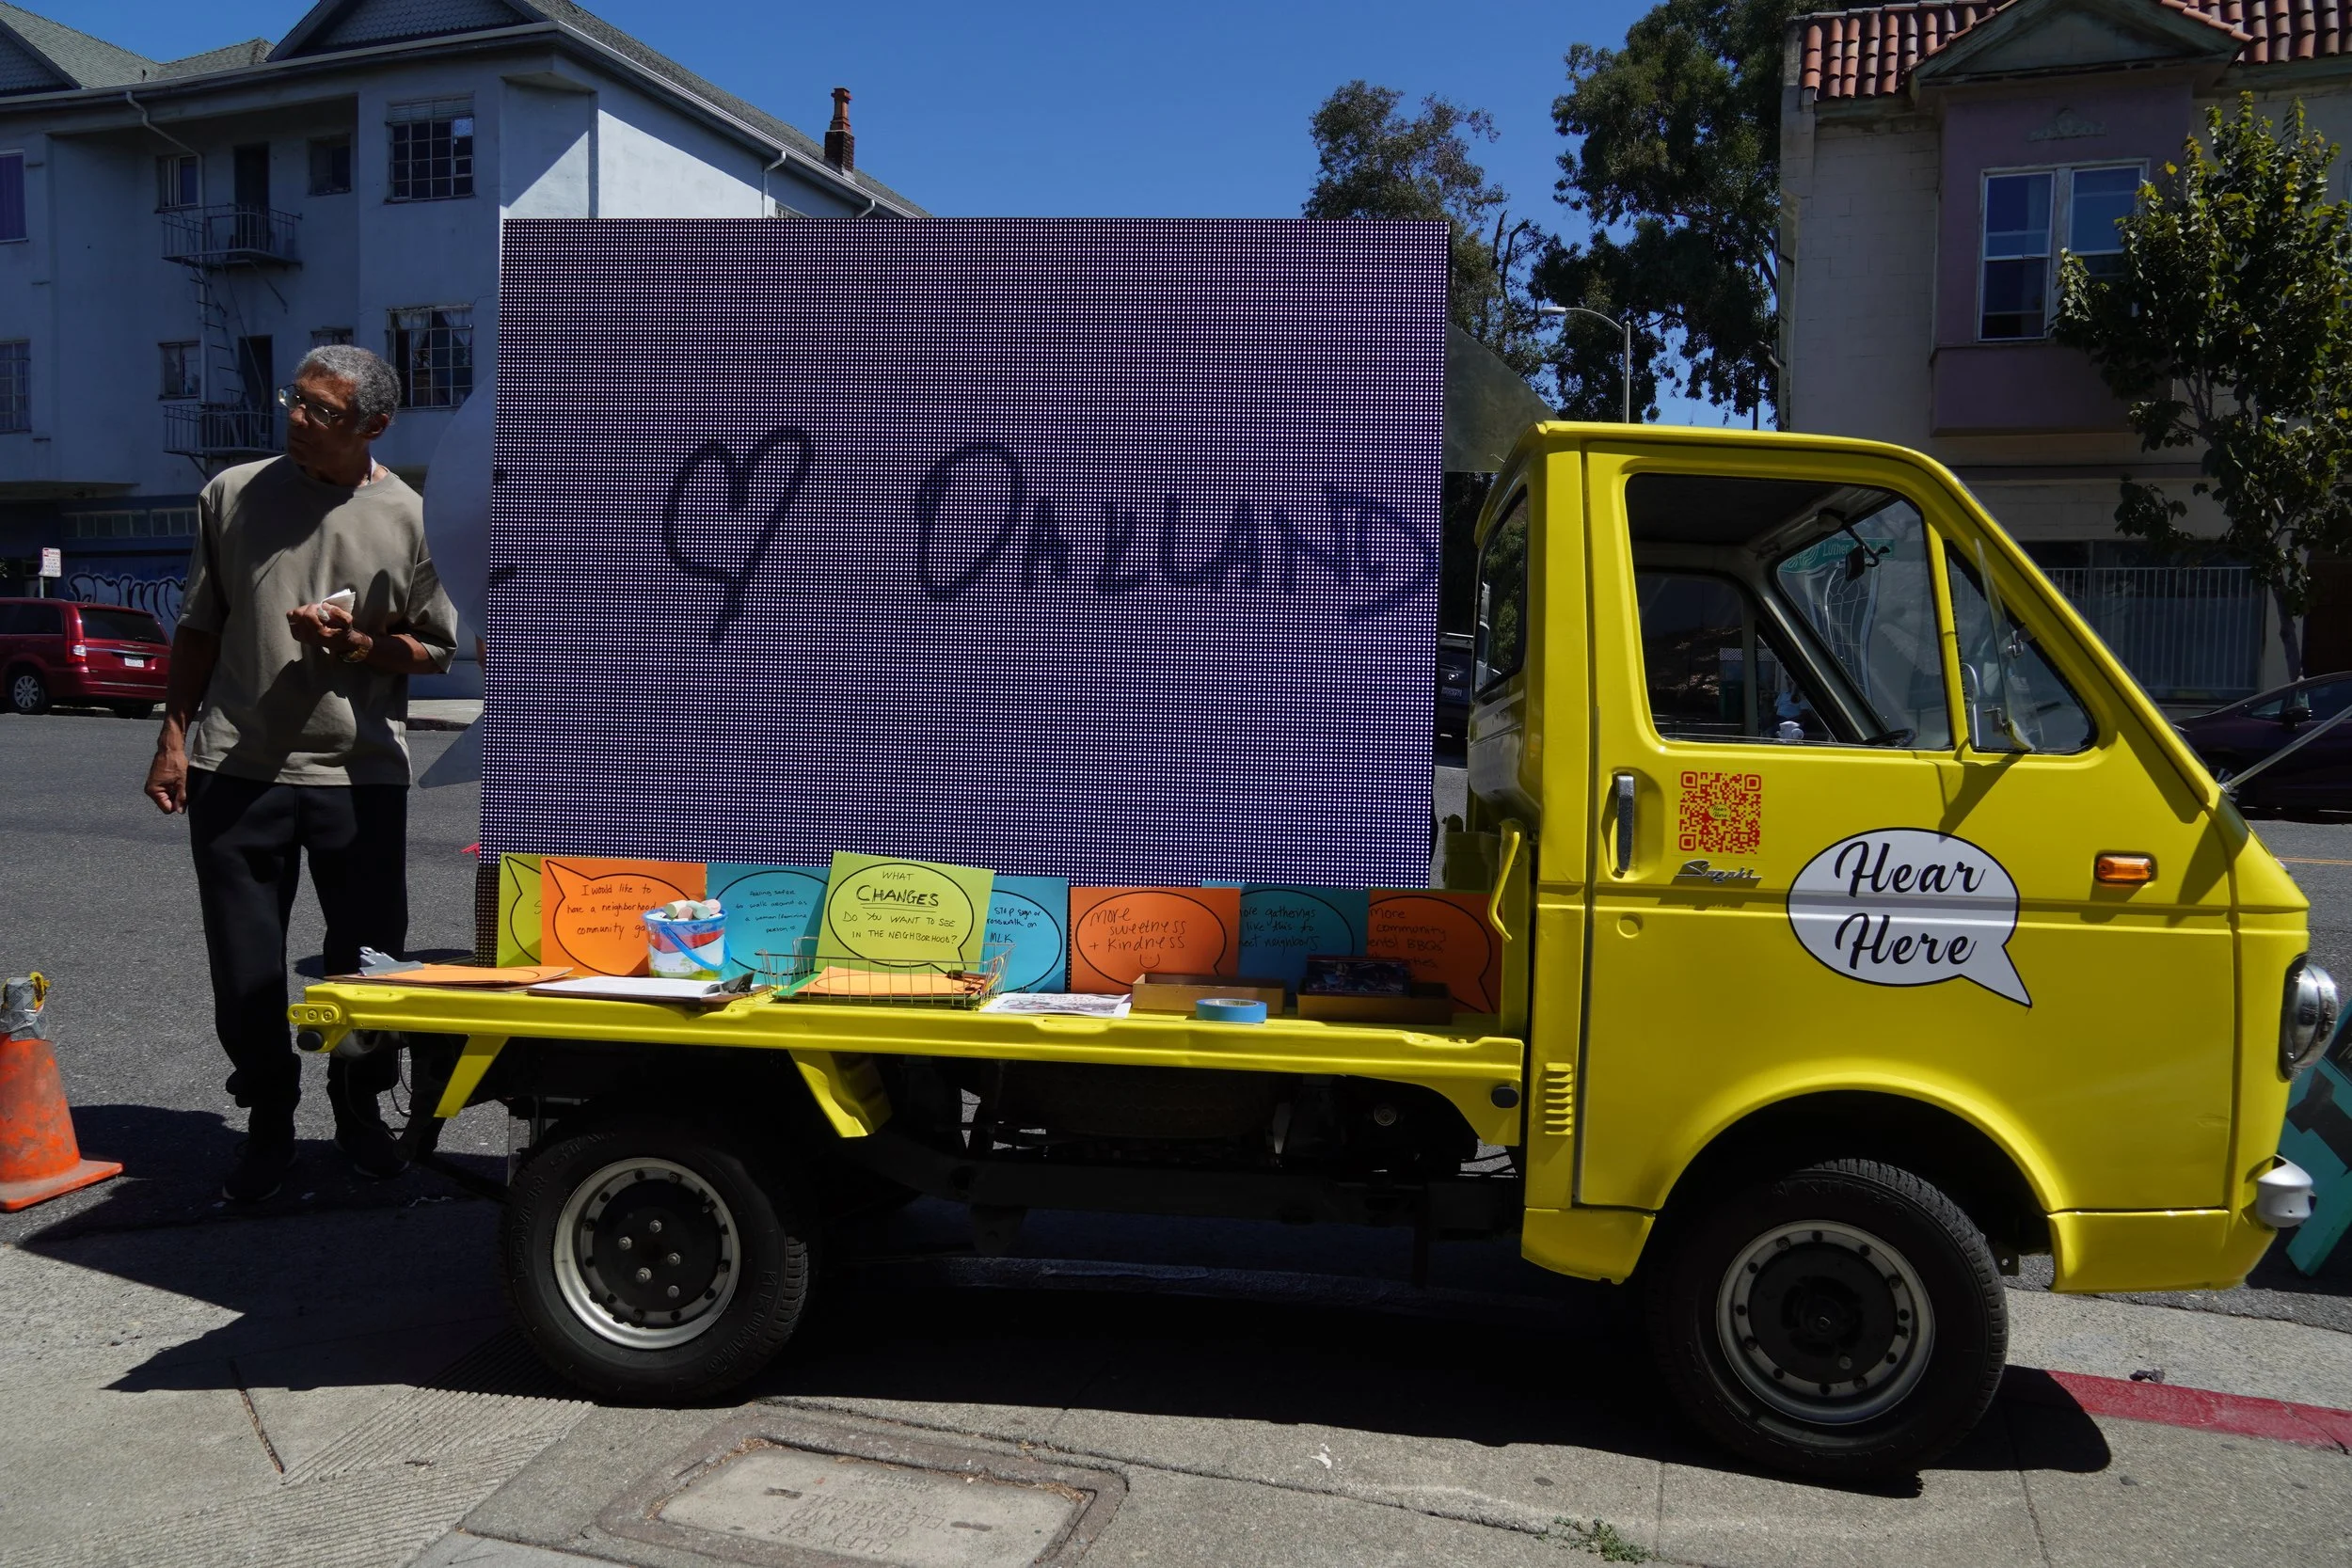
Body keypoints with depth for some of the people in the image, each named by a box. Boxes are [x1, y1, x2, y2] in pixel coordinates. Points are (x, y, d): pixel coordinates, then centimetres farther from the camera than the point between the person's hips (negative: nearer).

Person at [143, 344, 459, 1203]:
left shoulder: (410, 519, 0)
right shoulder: (233, 493, 6)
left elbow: (434, 651, 5)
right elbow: (198, 627, 13)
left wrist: (357, 645, -13)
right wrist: (174, 734, 10)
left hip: (360, 774, -1)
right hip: (236, 767, 2)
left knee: (367, 958, 7)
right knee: (245, 967, 6)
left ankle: (359, 1110, 28)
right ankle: (268, 1120, 23)